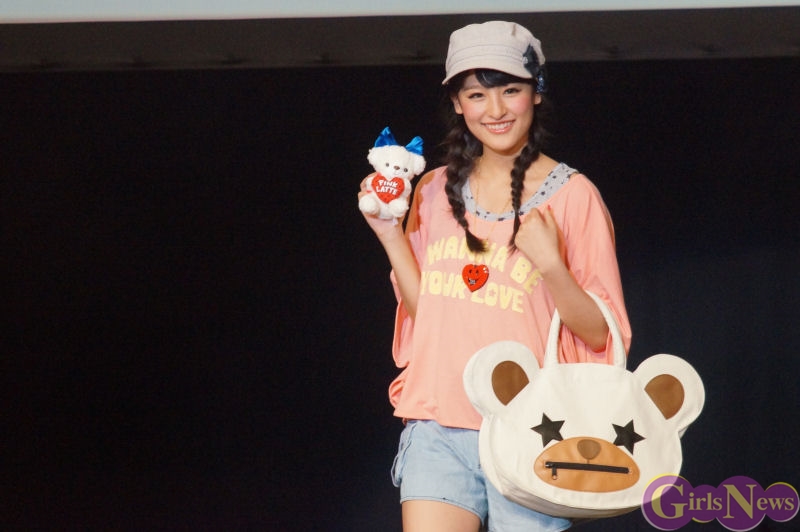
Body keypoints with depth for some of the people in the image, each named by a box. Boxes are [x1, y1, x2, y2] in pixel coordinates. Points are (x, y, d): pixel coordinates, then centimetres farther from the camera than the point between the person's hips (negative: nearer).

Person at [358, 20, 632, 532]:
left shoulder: (571, 195, -2)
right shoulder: (436, 191, 12)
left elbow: (601, 335, -3)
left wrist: (550, 264, -18)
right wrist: (391, 235, 6)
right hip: (438, 428, 3)